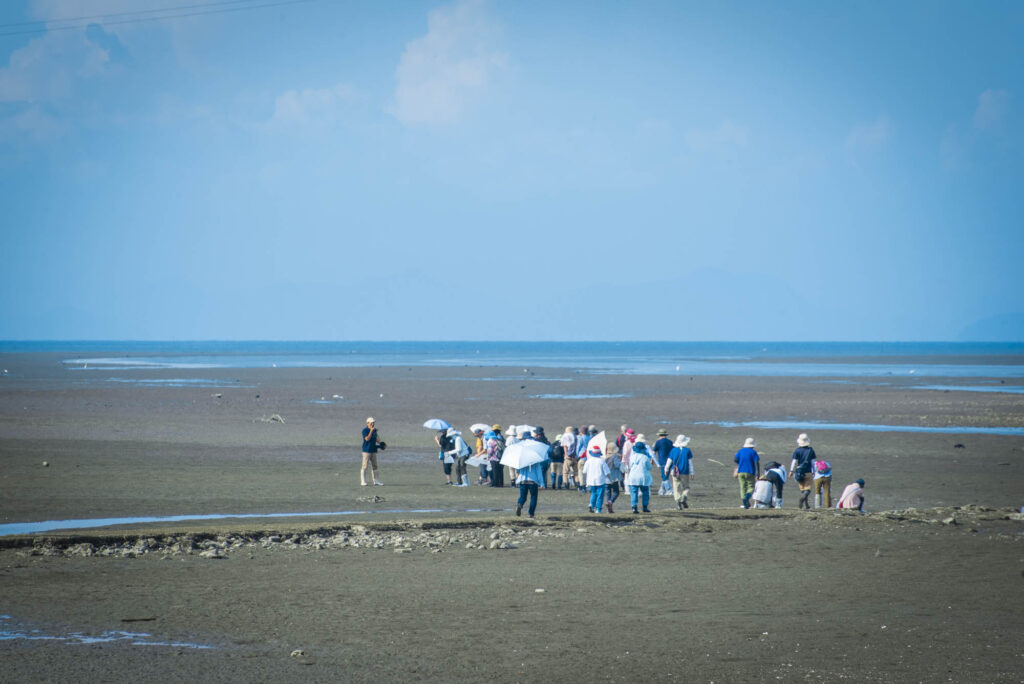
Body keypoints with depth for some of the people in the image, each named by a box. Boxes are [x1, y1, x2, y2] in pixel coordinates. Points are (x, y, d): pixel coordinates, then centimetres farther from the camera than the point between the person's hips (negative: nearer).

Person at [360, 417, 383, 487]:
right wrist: (371, 431, -23)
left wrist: (380, 443, 6)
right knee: (365, 466, -7)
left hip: (373, 450, 7)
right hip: (366, 450, -7)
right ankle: (363, 481, -5)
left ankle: (375, 481, 16)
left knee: (374, 465, 10)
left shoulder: (375, 430, 13)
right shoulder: (365, 430, -9)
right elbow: (367, 439, -20)